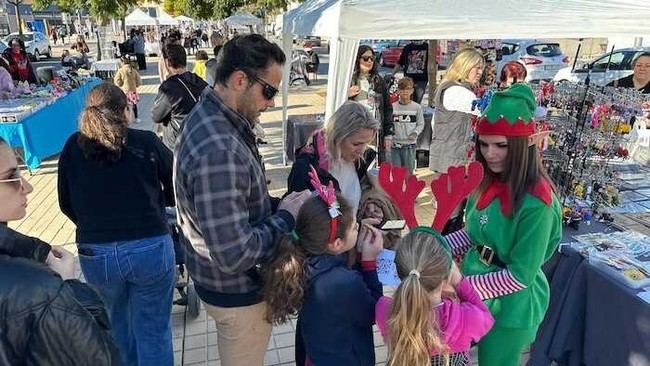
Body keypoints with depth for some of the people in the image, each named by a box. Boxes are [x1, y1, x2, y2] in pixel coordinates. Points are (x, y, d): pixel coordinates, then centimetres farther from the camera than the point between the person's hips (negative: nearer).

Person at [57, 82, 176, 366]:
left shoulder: (73, 147, 3)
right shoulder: (147, 143, -3)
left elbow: (66, 205, 11)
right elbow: (176, 189, 6)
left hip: (94, 253, 3)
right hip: (150, 248, -2)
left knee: (118, 325, 27)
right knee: (153, 331, 13)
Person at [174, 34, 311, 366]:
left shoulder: (209, 116, -2)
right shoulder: (218, 151, -34)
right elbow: (234, 254, -33)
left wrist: (277, 205, -4)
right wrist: (286, 217, -20)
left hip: (225, 281, 9)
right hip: (237, 292, -9)